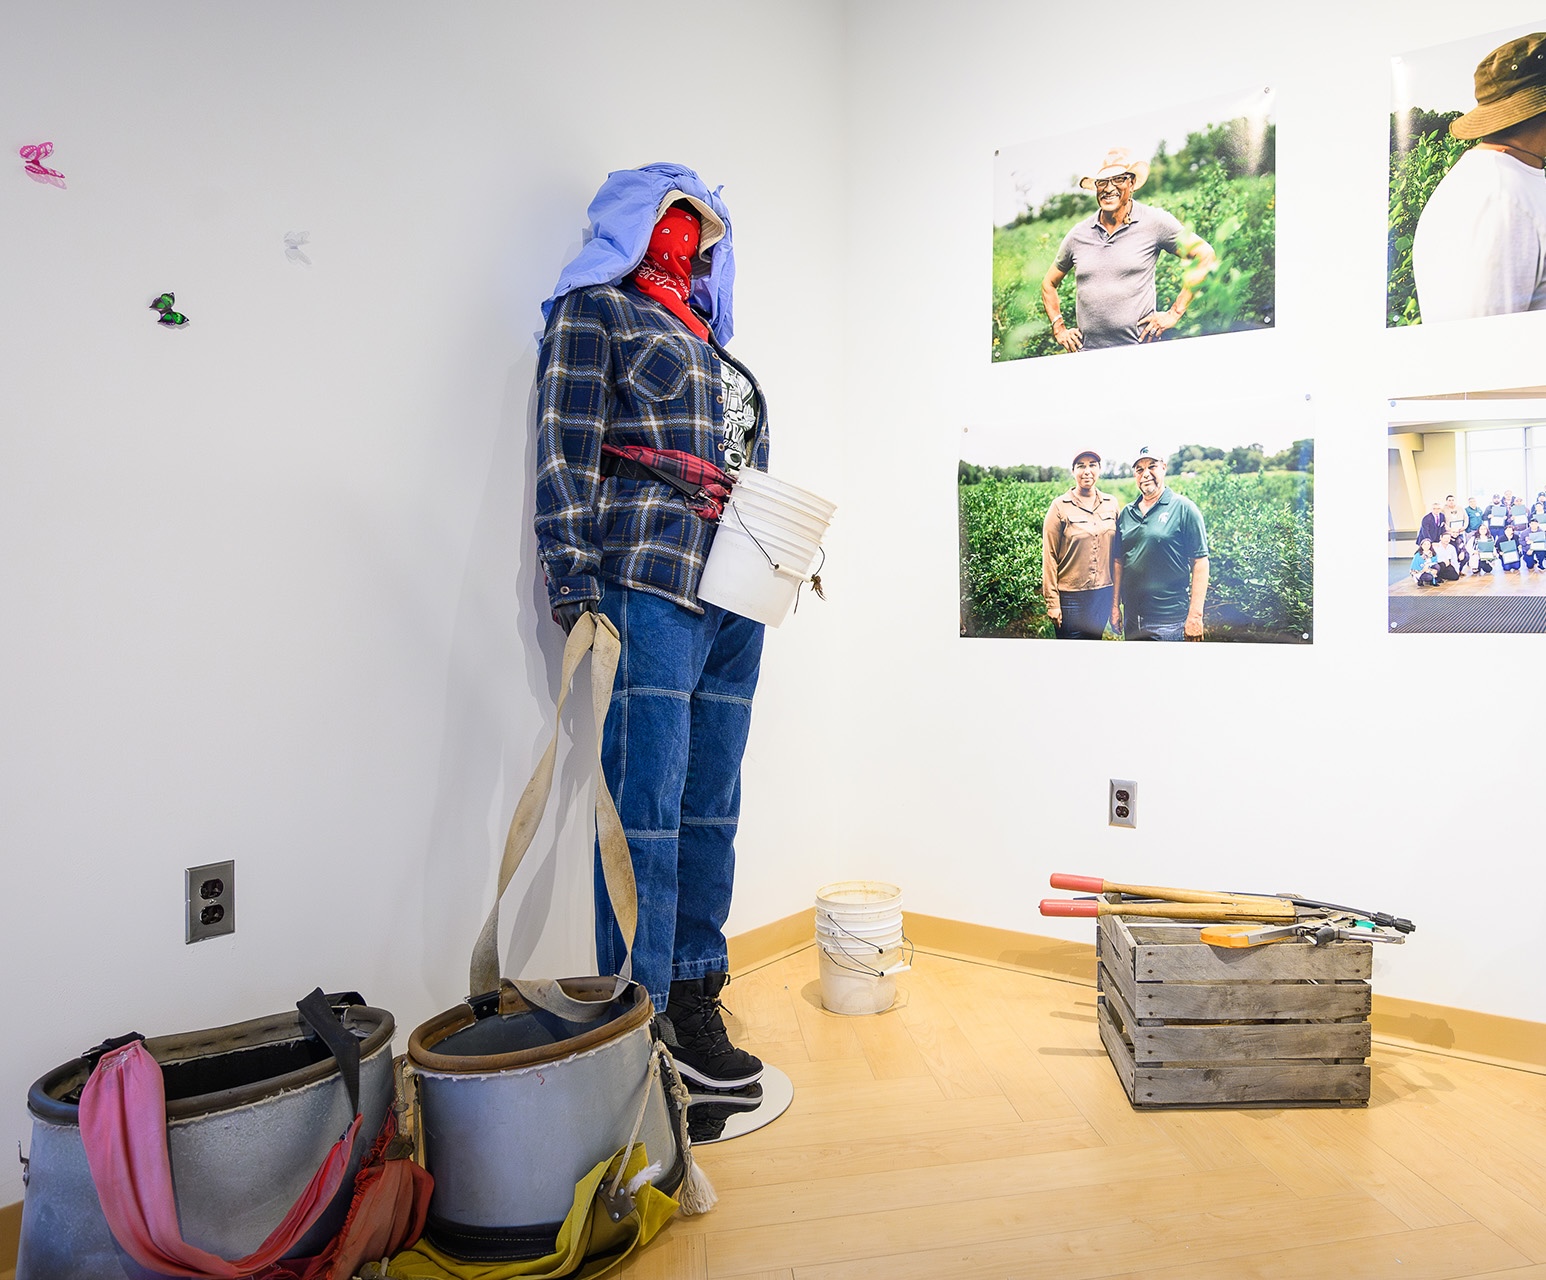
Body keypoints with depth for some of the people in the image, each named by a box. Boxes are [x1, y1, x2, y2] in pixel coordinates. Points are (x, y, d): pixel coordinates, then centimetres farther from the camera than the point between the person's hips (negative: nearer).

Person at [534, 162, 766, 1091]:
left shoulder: (709, 343, 28)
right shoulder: (594, 313, 7)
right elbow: (566, 452, -6)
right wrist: (576, 587, -16)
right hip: (648, 583, -7)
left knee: (712, 804, 8)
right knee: (647, 805, -7)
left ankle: (695, 996, 17)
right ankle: (642, 1018, 2)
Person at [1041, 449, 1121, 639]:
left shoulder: (1112, 504, 6)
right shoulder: (1060, 507, -5)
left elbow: (1116, 551, 12)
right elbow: (1049, 556, -6)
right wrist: (1052, 602, -9)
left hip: (1104, 594, 4)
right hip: (1071, 596, -4)